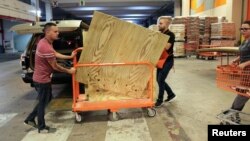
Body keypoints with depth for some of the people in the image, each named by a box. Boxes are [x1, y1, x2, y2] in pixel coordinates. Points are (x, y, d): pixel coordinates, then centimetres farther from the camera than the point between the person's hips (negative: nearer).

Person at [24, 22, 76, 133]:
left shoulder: (44, 42, 3)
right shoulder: (46, 47, -29)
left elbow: (55, 54, 15)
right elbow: (55, 67, -20)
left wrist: (70, 57, 14)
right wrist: (69, 71, -7)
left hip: (41, 77, 10)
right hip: (43, 79, -10)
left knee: (47, 99, 23)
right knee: (43, 102, 6)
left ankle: (30, 119, 34)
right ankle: (42, 127, 25)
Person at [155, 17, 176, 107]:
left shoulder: (171, 35, -13)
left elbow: (166, 47, -26)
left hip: (168, 61, -8)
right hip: (161, 60, 8)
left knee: (160, 80, -7)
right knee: (159, 79, 11)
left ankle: (160, 100, 8)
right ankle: (171, 94, 30)